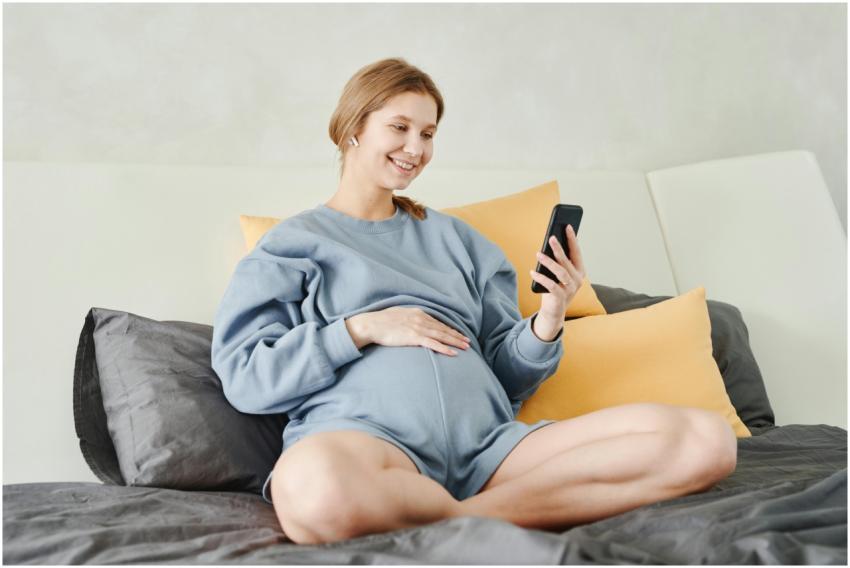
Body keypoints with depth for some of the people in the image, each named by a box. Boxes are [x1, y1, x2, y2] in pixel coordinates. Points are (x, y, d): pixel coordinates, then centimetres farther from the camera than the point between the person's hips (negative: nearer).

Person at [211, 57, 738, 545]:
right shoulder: (294, 241, 16)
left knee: (705, 440, -17)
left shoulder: (454, 236, 27)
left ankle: (479, 514, -24)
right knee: (315, 490, -44)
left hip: (487, 438, 5)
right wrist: (363, 329, -5)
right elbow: (244, 375, 4)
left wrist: (549, 319, 2)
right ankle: (493, 526, -18)